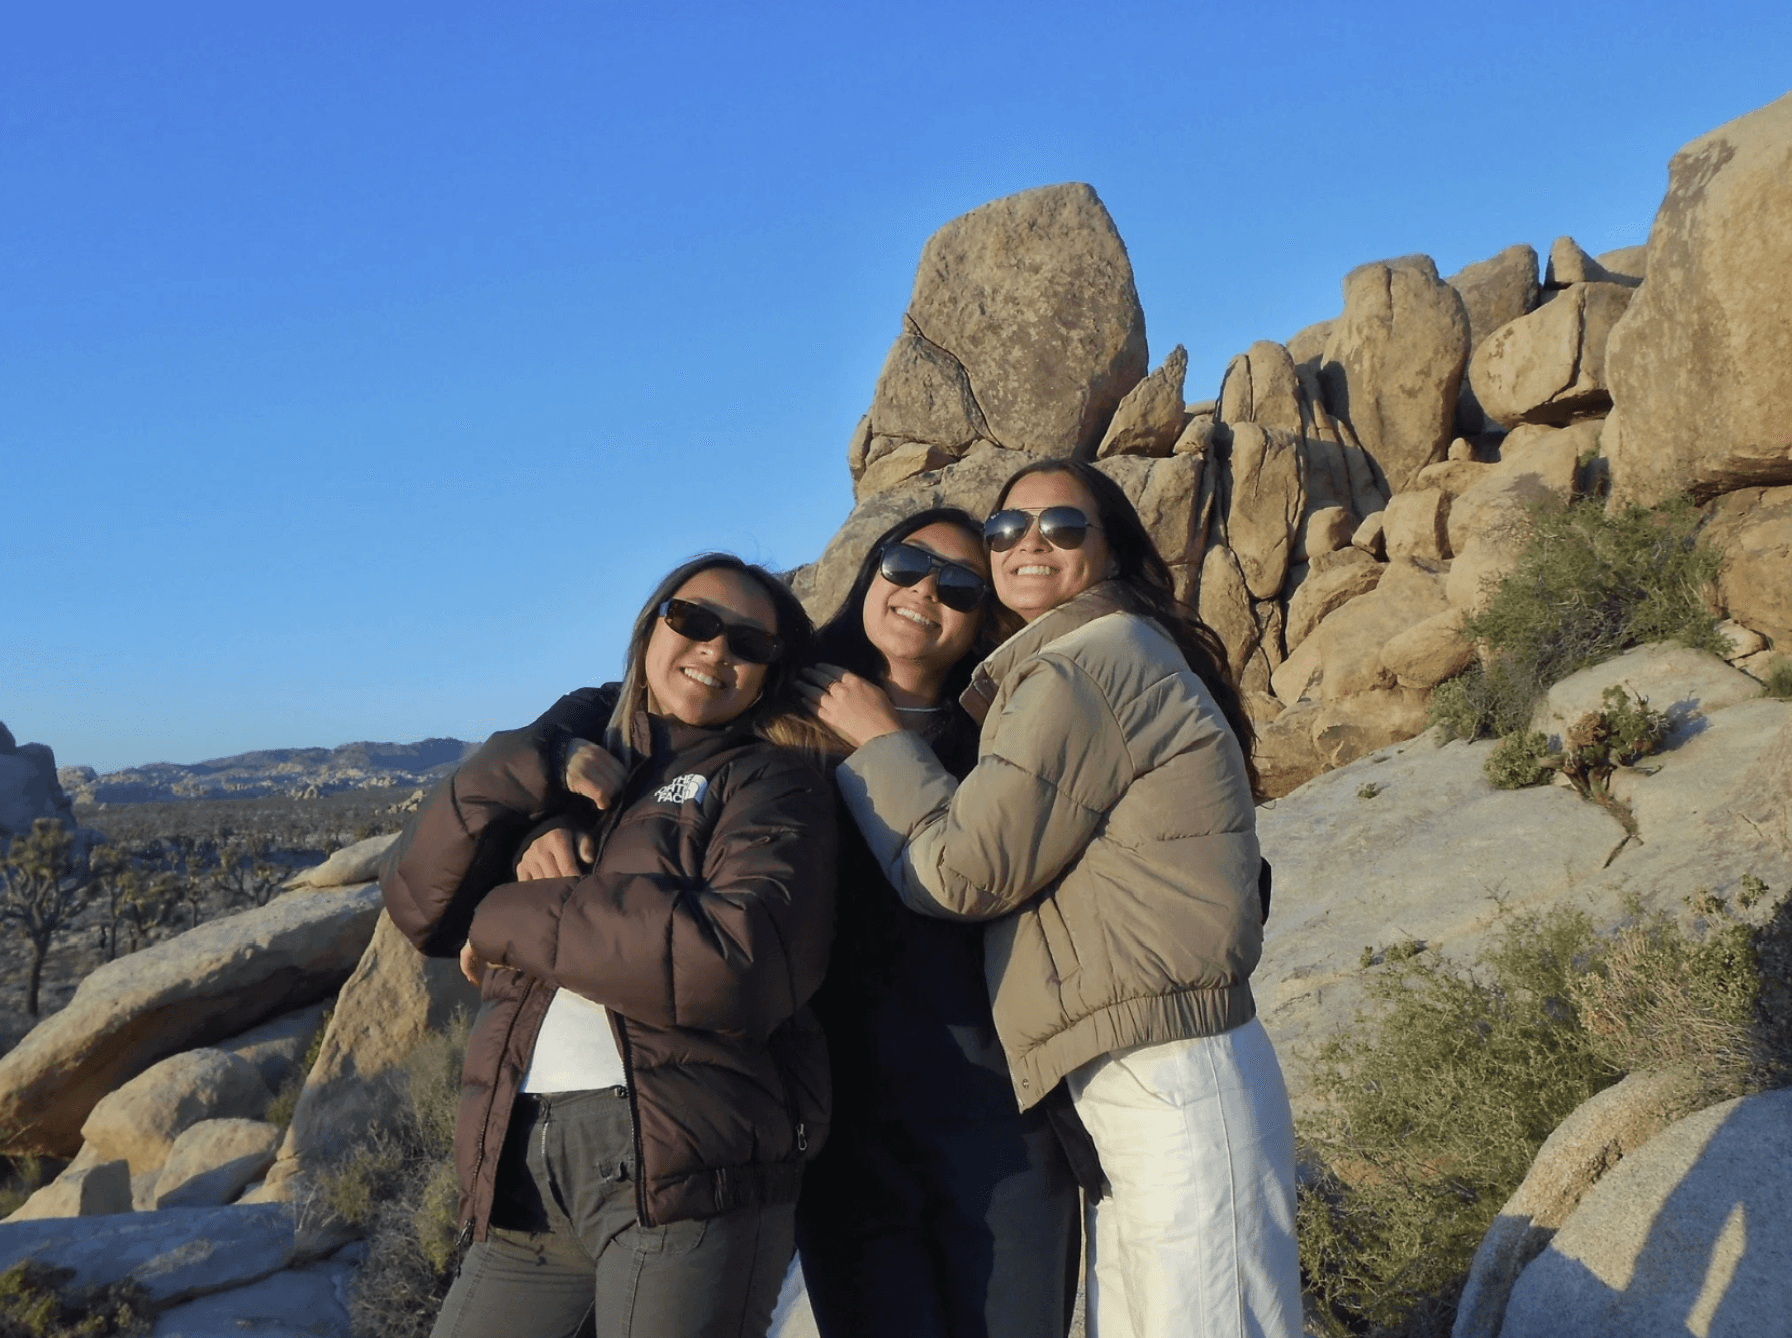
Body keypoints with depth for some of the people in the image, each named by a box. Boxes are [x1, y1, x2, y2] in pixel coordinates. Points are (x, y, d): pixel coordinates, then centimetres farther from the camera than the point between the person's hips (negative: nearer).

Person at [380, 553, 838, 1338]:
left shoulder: (772, 787, 2)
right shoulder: (578, 748, 16)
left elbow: (742, 962, -17)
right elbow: (421, 905, 7)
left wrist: (517, 918, -9)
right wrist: (531, 775, -8)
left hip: (690, 1162, -4)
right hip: (525, 1166, 5)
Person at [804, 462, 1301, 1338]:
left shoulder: (1088, 662, -13)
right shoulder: (1109, 659, 19)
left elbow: (962, 871, -11)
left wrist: (875, 739, 0)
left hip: (1173, 1090, -10)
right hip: (1129, 1094, 10)